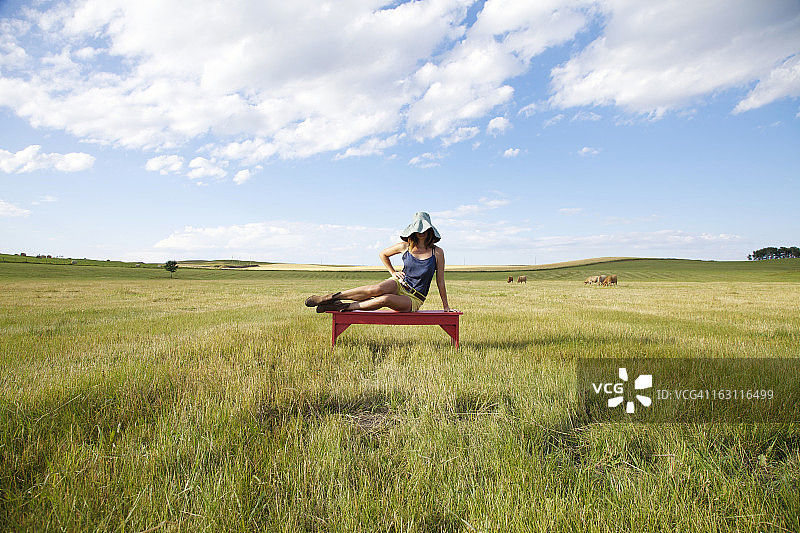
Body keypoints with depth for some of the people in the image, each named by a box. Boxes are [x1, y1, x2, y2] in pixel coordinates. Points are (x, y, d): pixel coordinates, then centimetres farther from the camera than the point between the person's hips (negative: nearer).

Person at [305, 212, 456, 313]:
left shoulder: (437, 252, -3)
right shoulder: (405, 246, 3)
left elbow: (440, 281, 3)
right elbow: (383, 254, 20)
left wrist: (446, 307, 5)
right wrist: (393, 272, 9)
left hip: (414, 300, -2)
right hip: (399, 285, 2)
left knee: (385, 299, -34)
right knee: (376, 289, -32)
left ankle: (344, 307, -26)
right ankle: (330, 297, -26)